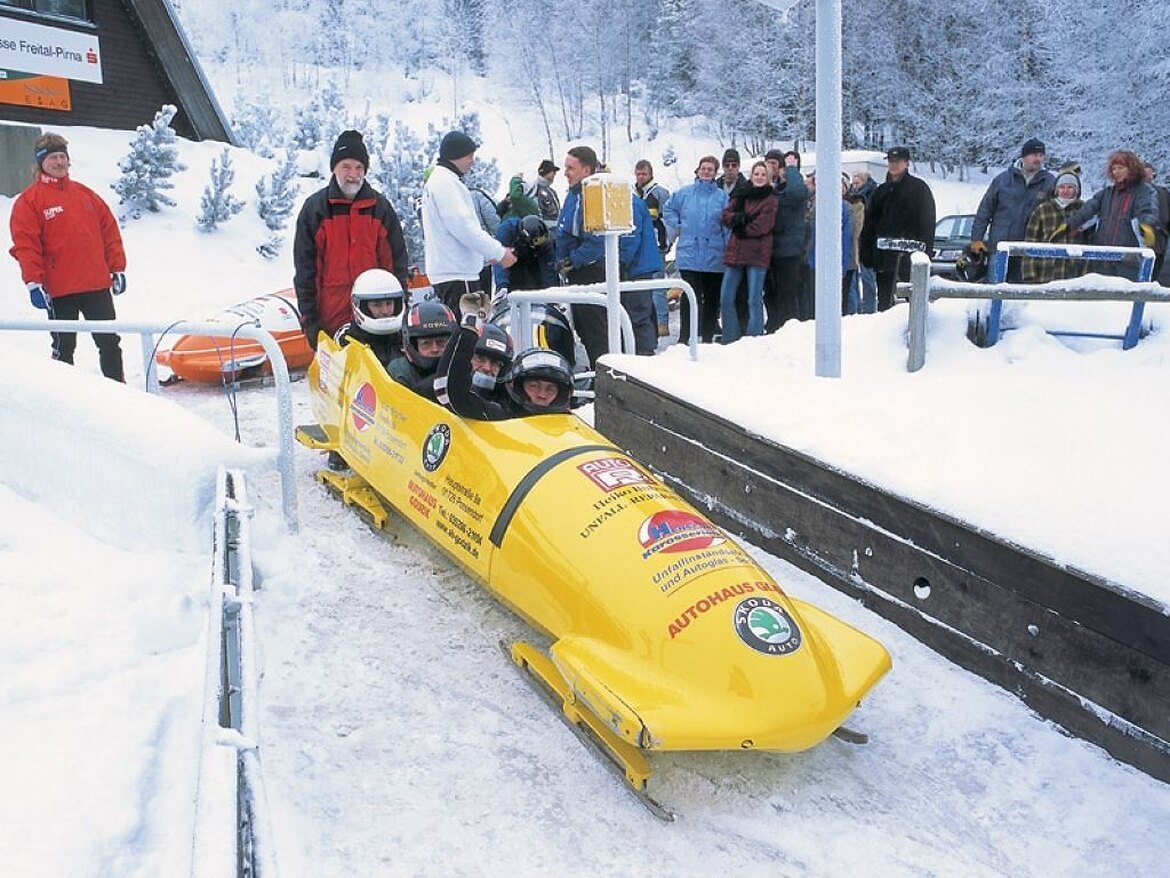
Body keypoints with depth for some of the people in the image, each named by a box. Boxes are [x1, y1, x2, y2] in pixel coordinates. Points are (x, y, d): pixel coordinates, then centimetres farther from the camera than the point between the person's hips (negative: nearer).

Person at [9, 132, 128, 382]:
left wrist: (118, 268, 8)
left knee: (110, 342, 7)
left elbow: (110, 231, 14)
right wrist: (33, 282, -14)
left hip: (98, 284, 4)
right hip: (59, 290, -4)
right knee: (64, 347, 5)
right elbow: (25, 245, -7)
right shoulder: (29, 200, -1)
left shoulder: (85, 194, 13)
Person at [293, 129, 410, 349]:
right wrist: (309, 317, -3)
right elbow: (304, 269, 3)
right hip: (331, 319, -1)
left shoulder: (380, 206, 8)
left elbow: (397, 260, 9)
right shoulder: (314, 208, 3)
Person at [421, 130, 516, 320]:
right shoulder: (445, 182, -12)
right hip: (455, 275, -11)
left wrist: (490, 254, 16)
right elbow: (463, 228, -19)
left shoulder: (437, 181, 22)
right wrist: (499, 253, -12)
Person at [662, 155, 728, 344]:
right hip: (689, 255, -1)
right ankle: (684, 338, -3)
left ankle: (708, 337, 18)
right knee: (690, 295, -7)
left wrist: (729, 250, -3)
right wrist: (678, 228, 8)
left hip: (714, 256, 1)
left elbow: (728, 226, 3)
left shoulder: (722, 196, 4)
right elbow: (668, 210, 19)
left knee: (712, 297, 8)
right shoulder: (684, 193, 5)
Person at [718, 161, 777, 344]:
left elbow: (763, 226, -11)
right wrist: (741, 218, -14)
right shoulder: (740, 195, 16)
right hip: (734, 252, 5)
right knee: (725, 299, 4)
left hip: (757, 254, -5)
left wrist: (741, 229, -4)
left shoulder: (770, 200, 1)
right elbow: (726, 215, 3)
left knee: (754, 301, -4)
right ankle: (730, 341, 13)